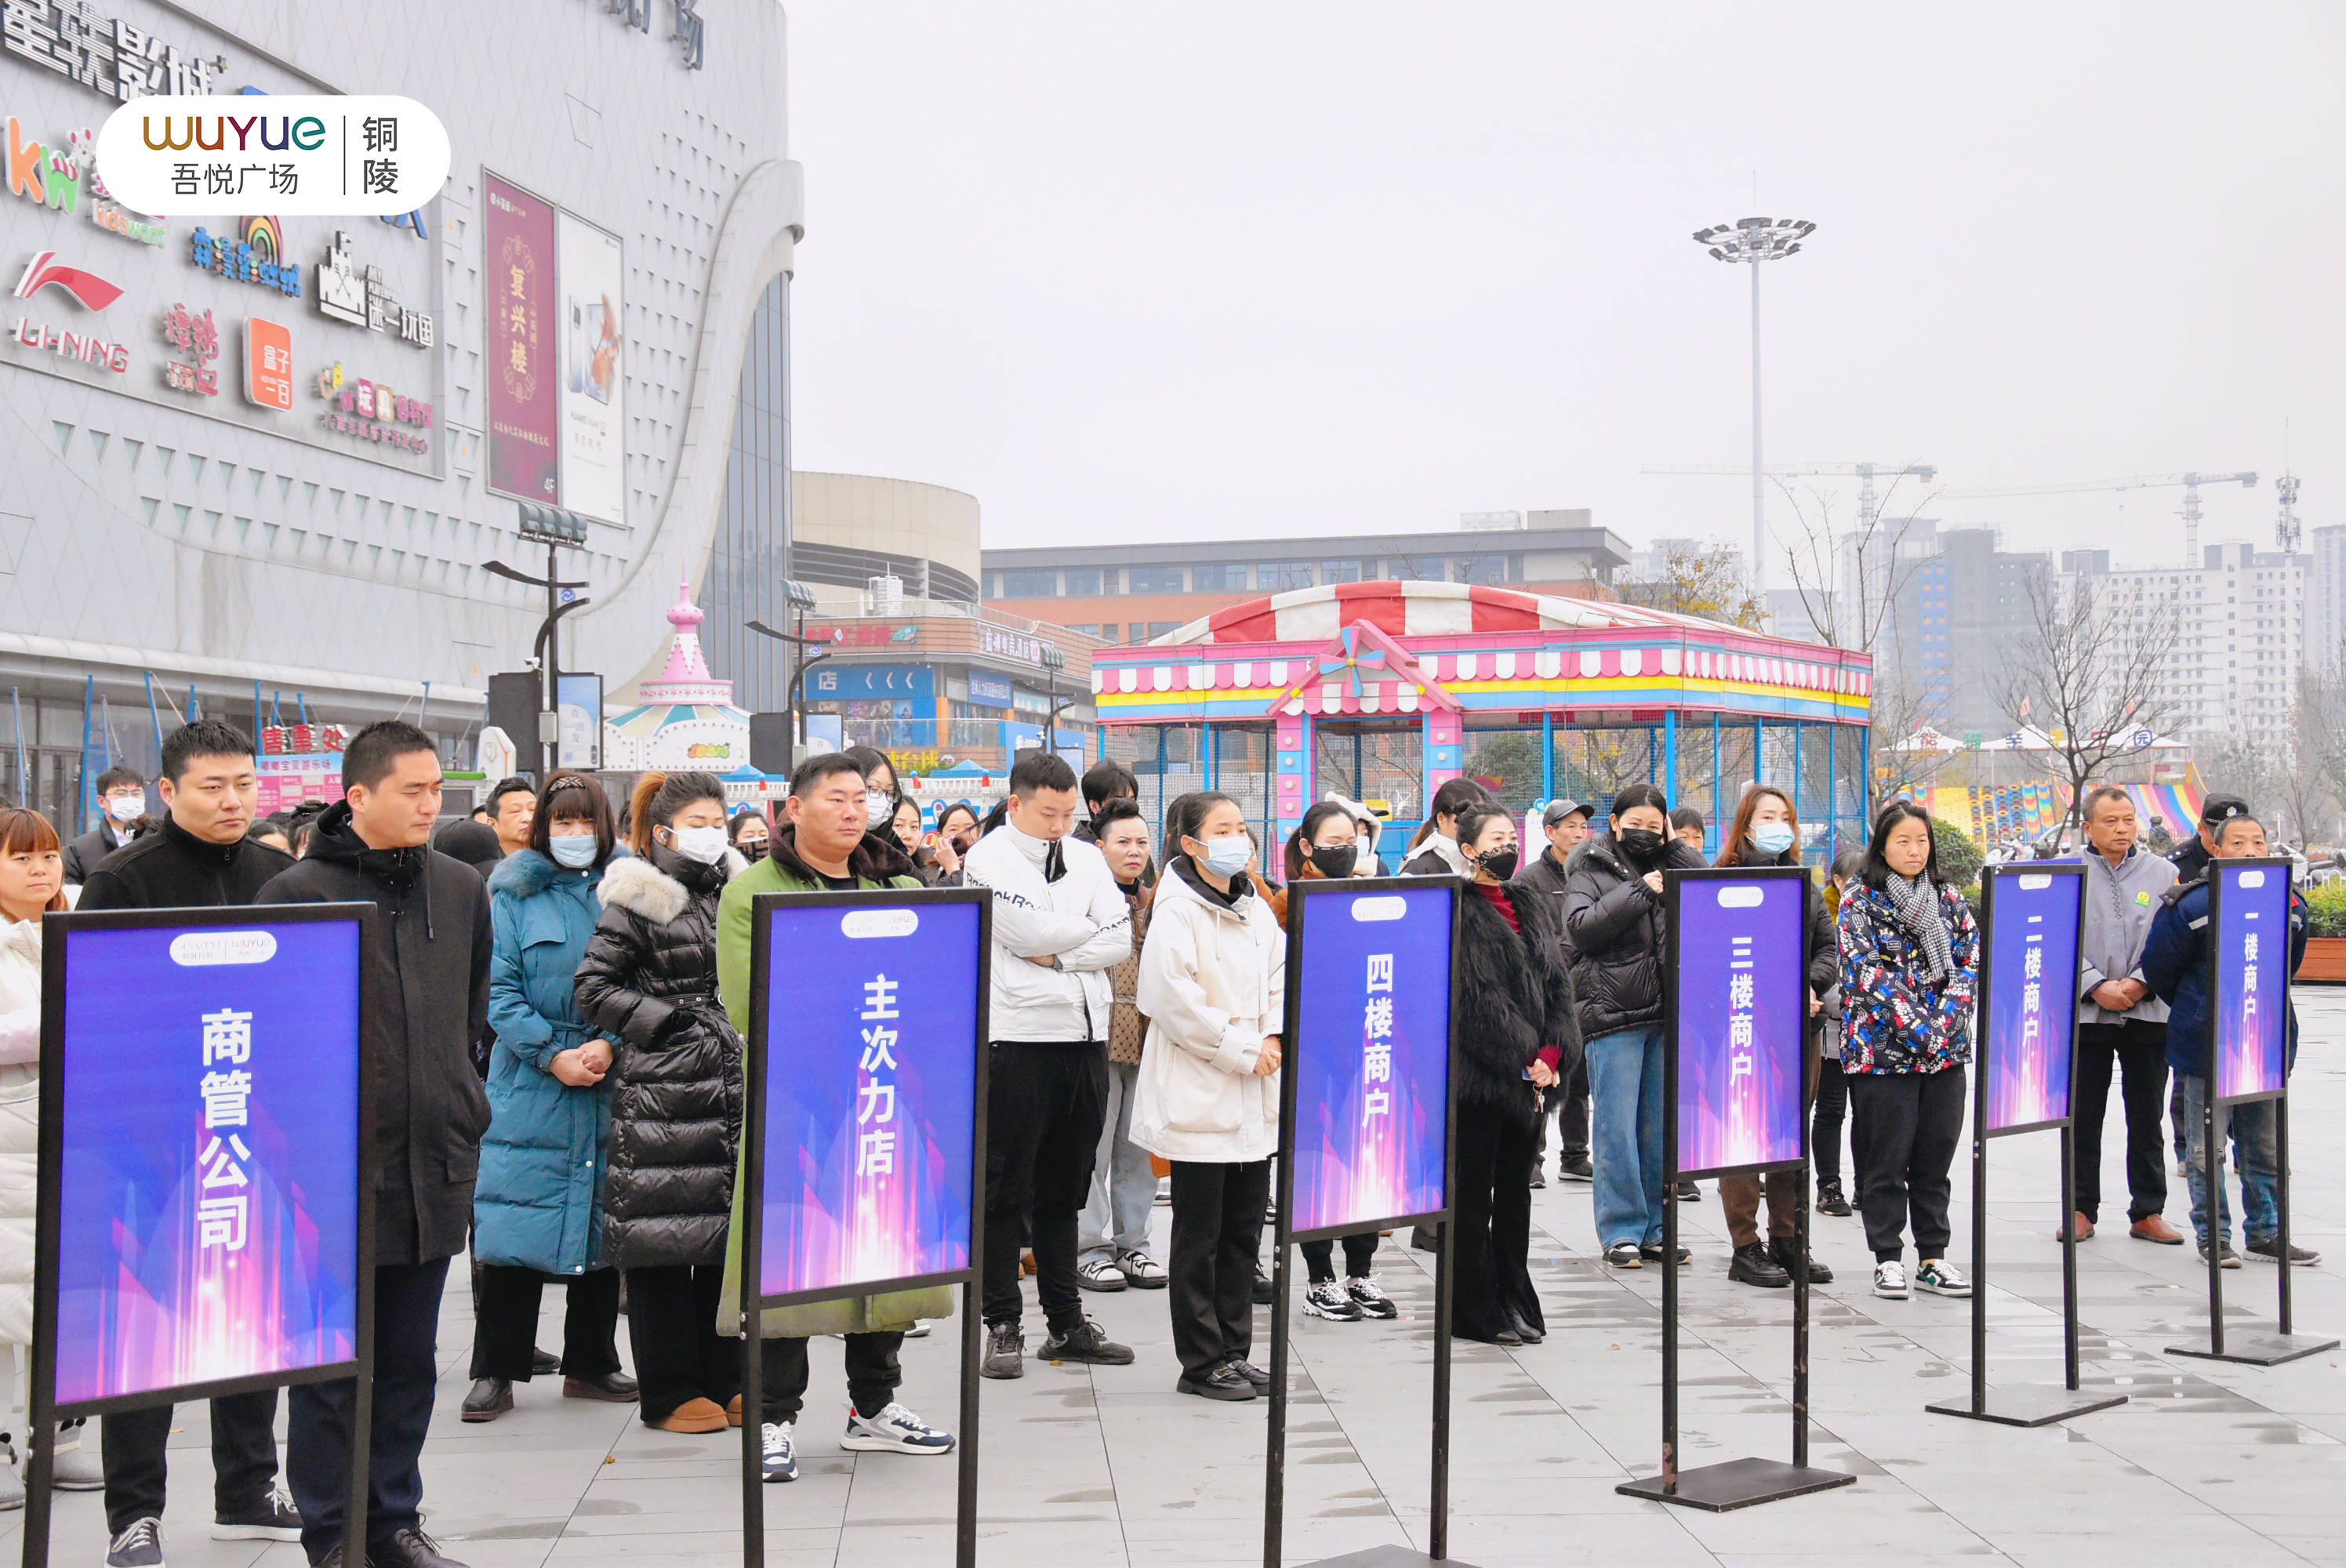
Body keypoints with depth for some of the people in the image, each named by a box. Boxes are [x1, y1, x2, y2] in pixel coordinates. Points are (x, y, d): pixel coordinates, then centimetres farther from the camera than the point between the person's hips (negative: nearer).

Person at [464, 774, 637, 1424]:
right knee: (513, 1225, -4)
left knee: (600, 1219, 9)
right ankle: (496, 1371, 6)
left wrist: (609, 1044, -13)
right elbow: (499, 989, -4)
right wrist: (551, 1055, -14)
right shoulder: (514, 895, 2)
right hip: (526, 1085, -2)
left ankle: (591, 1363, 21)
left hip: (609, 1086, 2)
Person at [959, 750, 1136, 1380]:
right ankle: (1003, 1324, 9)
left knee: (1063, 1187, 13)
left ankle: (1066, 1322, 20)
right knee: (1005, 1189, 1)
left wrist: (1056, 954, -10)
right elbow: (1032, 932, -16)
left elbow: (1120, 941, 2)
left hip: (1085, 1035, 5)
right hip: (1018, 1038, -5)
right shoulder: (988, 861, -4)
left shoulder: (1086, 858, 12)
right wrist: (1089, 929, -1)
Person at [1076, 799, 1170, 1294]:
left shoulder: (1156, 900, 17)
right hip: (1098, 1037, -5)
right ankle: (1089, 1248, 6)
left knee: (1138, 1146, 9)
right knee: (1093, 1145, -1)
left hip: (1146, 1041, 5)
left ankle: (1133, 1244, 18)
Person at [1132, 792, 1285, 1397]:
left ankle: (1234, 1352, 22)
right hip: (1199, 1096, -7)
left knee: (1244, 1230, 12)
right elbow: (1174, 999, -18)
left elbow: (1279, 979, 15)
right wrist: (1243, 1051, -14)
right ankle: (1201, 1363, 9)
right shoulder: (1176, 910, -11)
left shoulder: (1256, 908, 12)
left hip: (1255, 1097, 7)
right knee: (1199, 1235, 1)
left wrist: (1274, 1039, -3)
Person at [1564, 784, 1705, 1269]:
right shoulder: (1590, 869, 4)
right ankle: (1621, 1231, 4)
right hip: (1614, 1013, -4)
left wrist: (1673, 844, 2)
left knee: (1662, 1124, 8)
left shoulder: (1669, 864, 16)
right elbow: (1581, 928, -11)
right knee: (1617, 1125, -3)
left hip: (1668, 1012, 4)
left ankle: (1656, 1227, 16)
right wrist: (1639, 892, -12)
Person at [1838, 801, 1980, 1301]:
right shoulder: (1860, 899, -2)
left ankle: (1932, 1258, 16)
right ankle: (1888, 1258, 9)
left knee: (1935, 1156, 8)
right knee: (1886, 1159, 0)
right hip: (1882, 1048, -4)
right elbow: (1865, 969, -11)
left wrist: (1945, 1022, -9)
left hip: (1945, 1051, 4)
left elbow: (1970, 962, 5)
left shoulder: (1949, 899, 12)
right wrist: (1915, 1026, -18)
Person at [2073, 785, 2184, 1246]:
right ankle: (2081, 1209, 15)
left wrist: (2140, 983, -11)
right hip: (2086, 1013, -1)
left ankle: (2148, 1212, 14)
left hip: (2148, 1013, 1)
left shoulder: (2164, 873, 6)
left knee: (2147, 1119, 6)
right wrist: (2097, 987, -12)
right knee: (2083, 1117, 4)